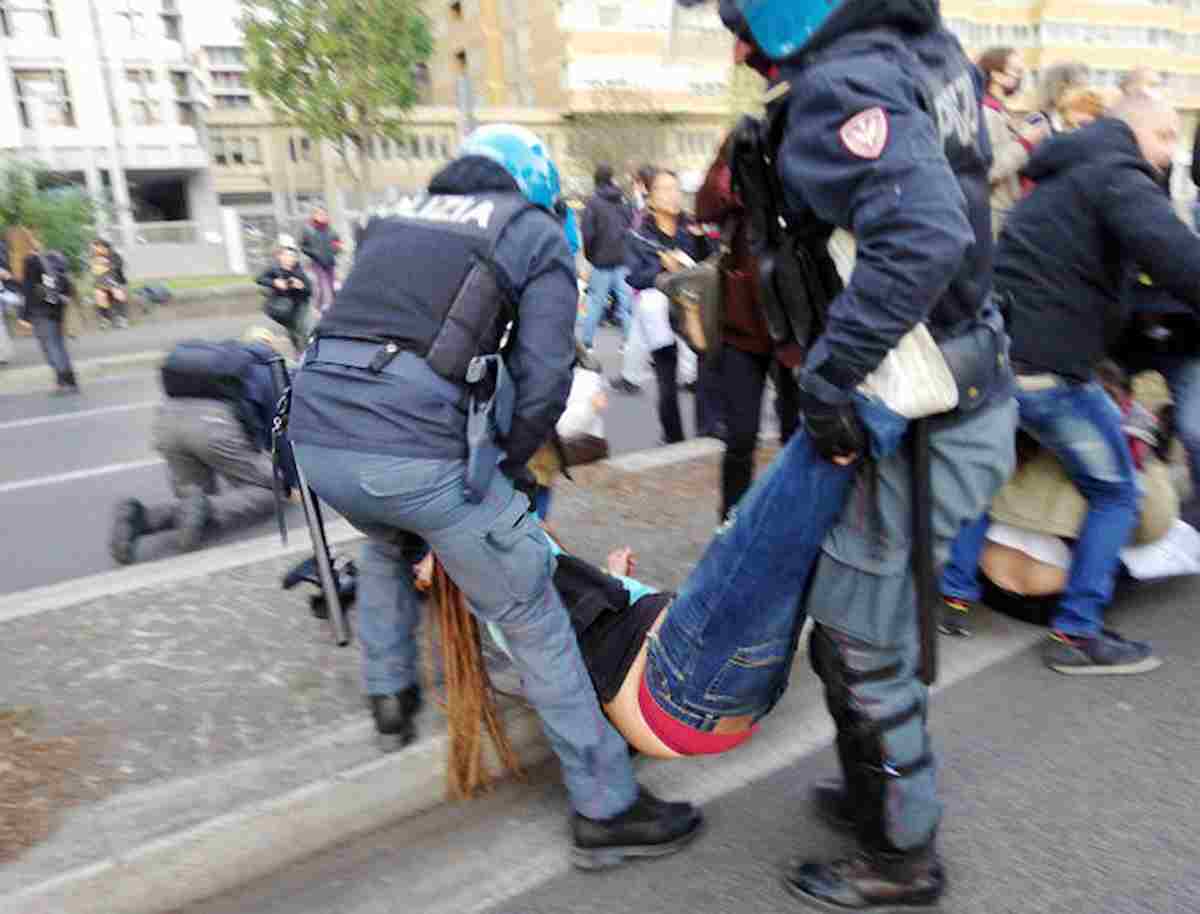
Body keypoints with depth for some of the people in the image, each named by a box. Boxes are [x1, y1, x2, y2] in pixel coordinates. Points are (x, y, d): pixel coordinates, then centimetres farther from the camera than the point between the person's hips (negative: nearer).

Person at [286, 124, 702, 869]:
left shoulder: (398, 216, 27)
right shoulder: (538, 233, 11)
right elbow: (542, 380, -1)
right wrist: (512, 467, 15)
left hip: (314, 435, 6)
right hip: (411, 449, -6)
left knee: (387, 541, 39)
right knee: (536, 625, 9)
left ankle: (389, 691, 47)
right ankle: (607, 810, 19)